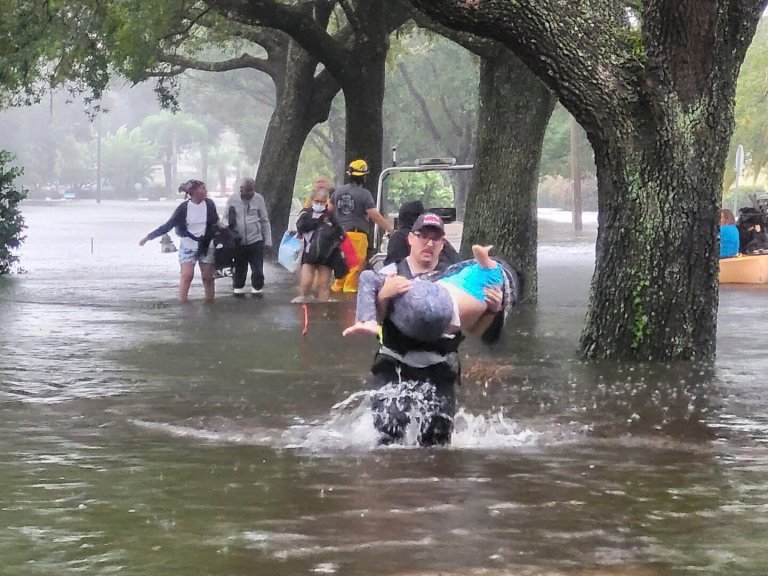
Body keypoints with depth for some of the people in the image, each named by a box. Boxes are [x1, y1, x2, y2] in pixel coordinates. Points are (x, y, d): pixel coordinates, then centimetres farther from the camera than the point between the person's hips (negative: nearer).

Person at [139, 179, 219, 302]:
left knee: (208, 277, 3)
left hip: (206, 247, 2)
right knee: (187, 275, -10)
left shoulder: (209, 204, -3)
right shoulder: (184, 208, -10)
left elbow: (216, 223, 11)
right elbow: (168, 225, -5)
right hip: (188, 247, -2)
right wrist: (149, 236, -7)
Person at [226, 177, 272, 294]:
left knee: (258, 271, 0)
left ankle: (257, 291, 15)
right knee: (239, 271, 10)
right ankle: (238, 292, 23)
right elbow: (227, 220, 5)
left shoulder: (258, 199, -1)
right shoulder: (232, 199, -3)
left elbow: (265, 221, 5)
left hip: (256, 241, 0)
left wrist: (268, 241, 4)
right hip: (238, 243, 0)